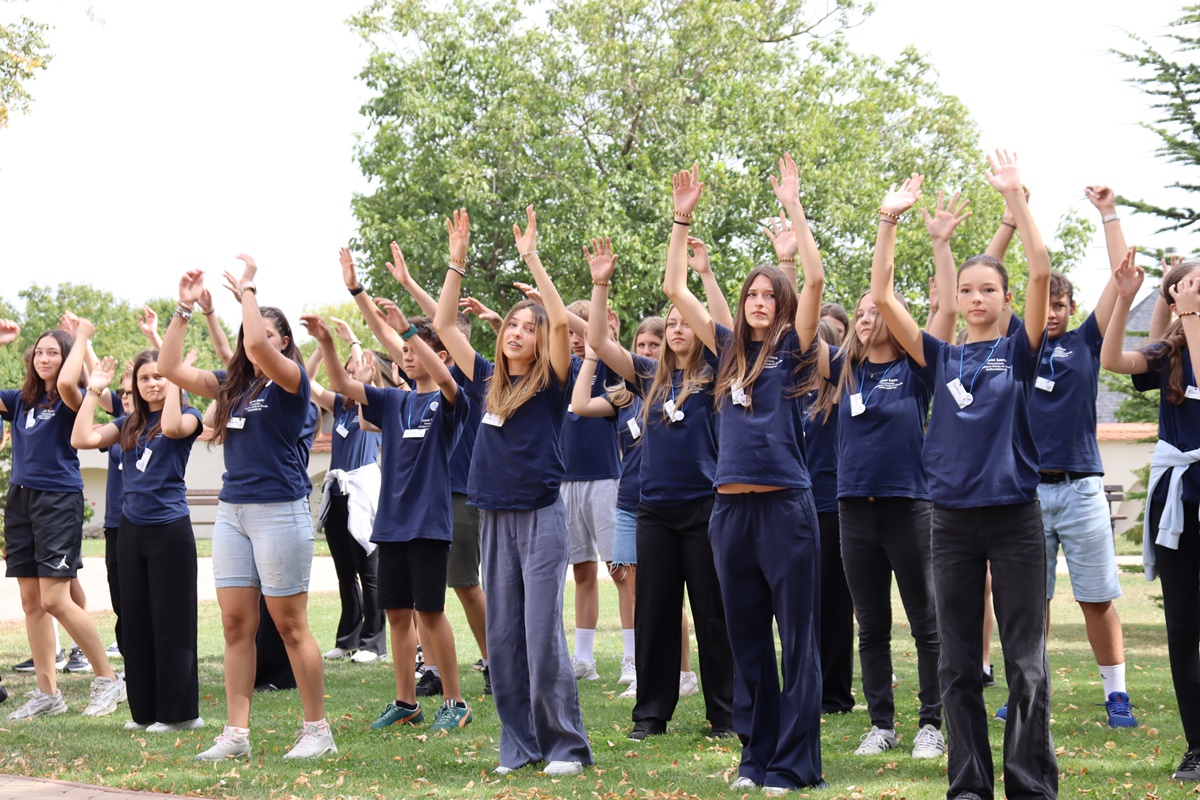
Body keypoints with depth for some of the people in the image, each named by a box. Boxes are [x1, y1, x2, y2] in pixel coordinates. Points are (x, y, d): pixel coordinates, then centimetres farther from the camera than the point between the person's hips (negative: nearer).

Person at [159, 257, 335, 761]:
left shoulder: (291, 380, -5)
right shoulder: (232, 384, 14)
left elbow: (257, 346, -25)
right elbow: (170, 368, 11)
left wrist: (246, 290, -13)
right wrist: (184, 308, 6)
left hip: (279, 510, -7)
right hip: (232, 509, 7)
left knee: (289, 623, -2)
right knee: (236, 623, 5)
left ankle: (317, 729, 7)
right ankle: (236, 734, 8)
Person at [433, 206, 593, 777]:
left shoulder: (550, 384, -2)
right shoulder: (488, 382, 11)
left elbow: (561, 322, -17)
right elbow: (444, 326, 12)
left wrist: (531, 258, -16)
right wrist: (456, 262, 6)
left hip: (540, 516, -5)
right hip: (494, 518, 5)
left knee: (543, 635, -7)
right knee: (503, 637, 6)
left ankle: (565, 745, 1)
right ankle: (519, 744, 13)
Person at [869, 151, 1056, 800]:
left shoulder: (1018, 351, 3)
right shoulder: (941, 358, 8)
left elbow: (1041, 272, -10)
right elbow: (881, 297, 0)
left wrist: (1015, 196, -13)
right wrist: (889, 220, -5)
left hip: (1014, 517, -2)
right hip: (953, 520, 2)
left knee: (1026, 663, 0)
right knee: (958, 665, 6)